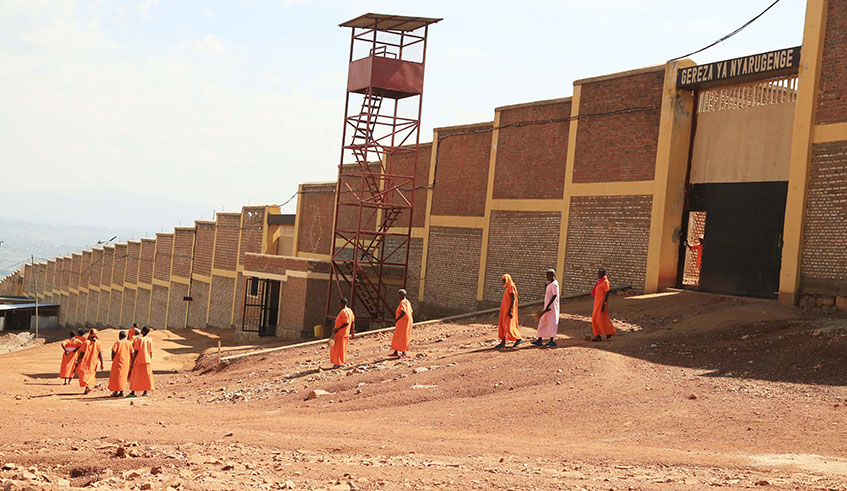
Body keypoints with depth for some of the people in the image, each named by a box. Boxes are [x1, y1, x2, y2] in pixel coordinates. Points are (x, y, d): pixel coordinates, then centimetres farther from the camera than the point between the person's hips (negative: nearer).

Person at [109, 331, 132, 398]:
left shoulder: (117, 342, -4)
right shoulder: (129, 343, 5)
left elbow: (113, 351, -14)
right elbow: (132, 353, 2)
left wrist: (113, 359, 0)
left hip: (118, 361, -4)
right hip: (126, 362, 4)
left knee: (117, 376, 3)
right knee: (123, 376, 10)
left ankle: (116, 391, 1)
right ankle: (121, 391, 9)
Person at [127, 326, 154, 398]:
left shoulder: (139, 339, -12)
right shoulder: (150, 340, 1)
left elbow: (136, 351, -13)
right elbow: (151, 352, 3)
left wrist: (132, 362, -9)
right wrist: (150, 362, 12)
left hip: (139, 361, -4)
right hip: (147, 360, 4)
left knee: (135, 376, 2)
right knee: (146, 376, 10)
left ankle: (133, 392, 2)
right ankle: (145, 391, 10)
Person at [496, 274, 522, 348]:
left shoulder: (511, 287, -13)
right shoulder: (508, 287, 17)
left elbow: (513, 299, -20)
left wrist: (510, 311, -26)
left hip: (509, 309, -10)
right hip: (505, 310, 10)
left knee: (508, 325, -9)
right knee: (502, 325, 5)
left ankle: (518, 339, 0)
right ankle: (503, 342, 3)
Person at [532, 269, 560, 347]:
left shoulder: (554, 284, -15)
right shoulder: (549, 284, 14)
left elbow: (554, 296, -22)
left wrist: (548, 307, -26)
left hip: (552, 307, -10)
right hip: (547, 306, 10)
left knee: (552, 323, -4)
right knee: (542, 323, 8)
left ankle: (552, 340, 2)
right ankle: (540, 340, 10)